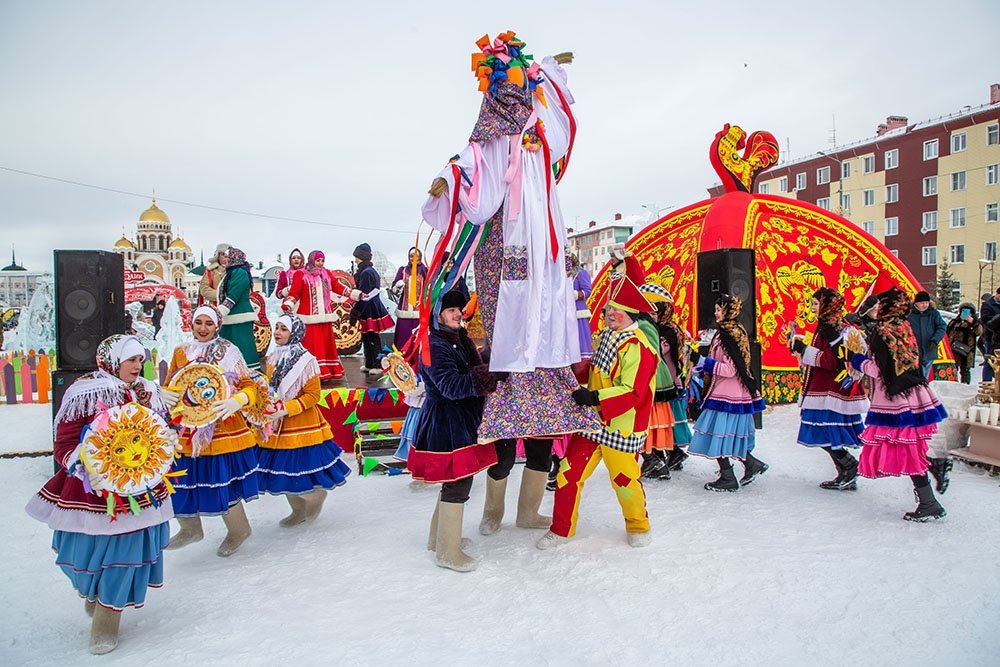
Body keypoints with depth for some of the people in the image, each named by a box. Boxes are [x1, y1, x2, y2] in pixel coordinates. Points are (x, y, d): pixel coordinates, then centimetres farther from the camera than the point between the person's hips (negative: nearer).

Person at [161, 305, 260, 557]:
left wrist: (235, 402, -27)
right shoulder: (181, 352, 9)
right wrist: (165, 395, -10)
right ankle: (190, 529, 37)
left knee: (222, 485, 0)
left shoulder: (228, 352, -3)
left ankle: (238, 530, 28)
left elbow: (249, 386, -6)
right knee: (179, 483, 8)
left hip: (221, 430, -4)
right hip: (186, 430, 4)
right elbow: (168, 387, 14)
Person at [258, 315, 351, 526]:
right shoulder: (272, 359, 7)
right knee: (284, 469, 12)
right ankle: (298, 511, 32)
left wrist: (285, 409, -21)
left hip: (302, 425, -6)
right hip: (278, 427, 6)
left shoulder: (306, 360, -12)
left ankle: (317, 495, 29)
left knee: (303, 467, -3)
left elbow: (313, 395, -14)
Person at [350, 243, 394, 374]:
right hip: (374, 307, 9)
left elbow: (363, 296, -20)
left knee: (372, 338, -2)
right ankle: (369, 364, 22)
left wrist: (355, 314, -18)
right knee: (366, 337, 15)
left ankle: (377, 366, 4)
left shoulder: (366, 273, -17)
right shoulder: (371, 271, 12)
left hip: (369, 309, -9)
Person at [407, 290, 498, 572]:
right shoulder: (434, 346, -18)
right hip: (446, 421, -10)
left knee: (454, 481, 18)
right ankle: (447, 552, 6)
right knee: (458, 483, -6)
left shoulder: (459, 340, 12)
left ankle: (439, 537, 34)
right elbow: (451, 386, -27)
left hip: (461, 420, 10)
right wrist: (492, 376, -33)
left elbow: (473, 372, 20)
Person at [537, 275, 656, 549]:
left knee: (624, 479, 6)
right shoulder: (606, 336, 10)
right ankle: (561, 529, 19)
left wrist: (594, 398, -33)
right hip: (592, 420, 7)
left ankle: (638, 527, 34)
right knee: (568, 472, 4)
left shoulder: (637, 347, -18)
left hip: (621, 426, -7)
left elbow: (633, 392, -27)